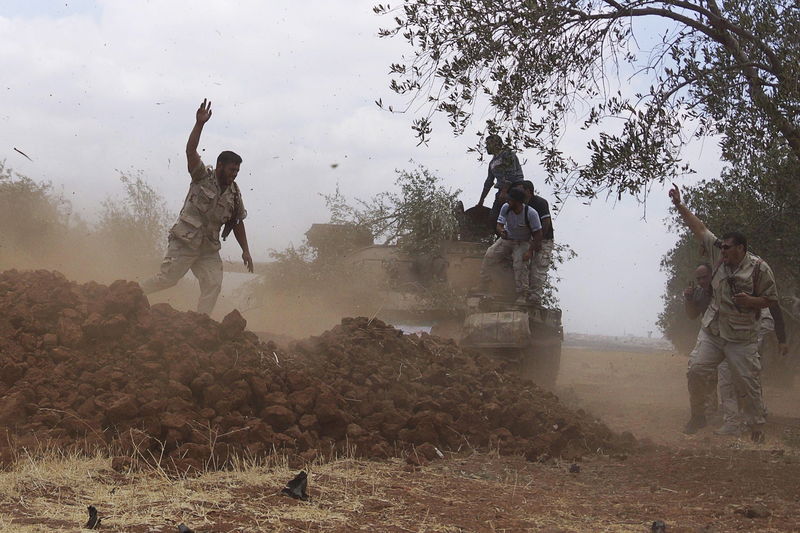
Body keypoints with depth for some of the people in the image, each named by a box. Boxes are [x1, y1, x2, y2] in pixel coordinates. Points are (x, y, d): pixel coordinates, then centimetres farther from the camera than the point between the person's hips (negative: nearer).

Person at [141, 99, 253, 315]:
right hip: (185, 242, -5)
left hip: (209, 248, 5)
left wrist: (245, 250, 7)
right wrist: (199, 124, -33)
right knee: (167, 279, -5)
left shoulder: (234, 192, 7)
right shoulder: (202, 176, -6)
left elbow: (237, 223, 15)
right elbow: (190, 151, -21)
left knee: (213, 285, -5)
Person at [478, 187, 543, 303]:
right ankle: (483, 289, -5)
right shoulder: (505, 208, -14)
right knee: (489, 255, -15)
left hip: (523, 242, -4)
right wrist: (501, 231, -39)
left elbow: (538, 234, -18)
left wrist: (530, 251, -28)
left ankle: (522, 297, -23)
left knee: (521, 264, -28)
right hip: (507, 239, 4)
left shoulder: (531, 213, -24)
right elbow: (499, 225, -12)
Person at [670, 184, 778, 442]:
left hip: (742, 336, -4)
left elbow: (771, 299, -2)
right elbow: (698, 228, 6)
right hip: (712, 331, 5)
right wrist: (679, 205, 3)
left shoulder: (759, 268, -9)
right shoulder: (719, 254, 3)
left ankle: (756, 425, 9)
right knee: (697, 372, 0)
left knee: (747, 381, -3)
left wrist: (751, 301, -21)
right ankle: (698, 416, 18)